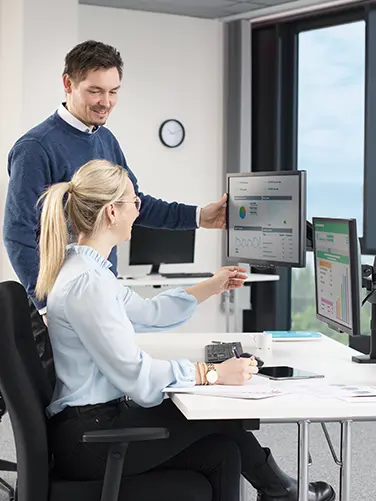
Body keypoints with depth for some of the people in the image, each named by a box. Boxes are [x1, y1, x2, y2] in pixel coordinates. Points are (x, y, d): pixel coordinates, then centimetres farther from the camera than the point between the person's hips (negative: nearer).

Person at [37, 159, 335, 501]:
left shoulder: (84, 267, 11)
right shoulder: (86, 282, -22)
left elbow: (147, 314, 23)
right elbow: (135, 376, -25)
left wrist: (211, 288, 26)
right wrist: (212, 374, -19)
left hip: (96, 417, 9)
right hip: (88, 437, -9)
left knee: (222, 451, 0)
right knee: (218, 413, 0)